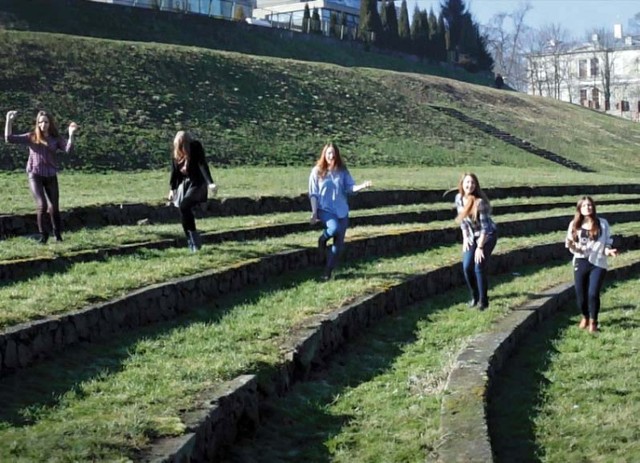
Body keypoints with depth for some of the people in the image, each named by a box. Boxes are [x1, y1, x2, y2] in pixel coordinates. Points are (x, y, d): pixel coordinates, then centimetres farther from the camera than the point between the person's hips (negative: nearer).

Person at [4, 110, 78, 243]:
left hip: (51, 176, 2)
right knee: (42, 205, -15)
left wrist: (71, 134, -29)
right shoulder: (31, 137, 0)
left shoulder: (56, 138, 1)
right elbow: (9, 139, -5)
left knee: (54, 207, 3)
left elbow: (68, 149, -16)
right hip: (35, 175, -1)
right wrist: (9, 121, -14)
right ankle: (43, 235, 3)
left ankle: (58, 234, 24)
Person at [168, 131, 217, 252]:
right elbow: (174, 170, 7)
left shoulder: (196, 147, -15)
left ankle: (194, 238, -13)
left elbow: (203, 165, -23)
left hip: (197, 183, -5)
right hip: (183, 183, 6)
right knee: (184, 210, 1)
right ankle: (192, 244, 10)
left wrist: (210, 183, -33)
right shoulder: (176, 152, -1)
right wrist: (172, 188, 8)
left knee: (184, 206, -24)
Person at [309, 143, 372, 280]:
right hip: (325, 209, -3)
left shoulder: (342, 170, 3)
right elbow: (313, 194, -2)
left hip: (341, 211, 3)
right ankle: (323, 239, 2)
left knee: (339, 243, 2)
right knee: (334, 228, -34)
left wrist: (362, 186, -23)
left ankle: (328, 272, 16)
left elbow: (350, 188, -4)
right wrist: (314, 212, -8)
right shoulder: (317, 171, -3)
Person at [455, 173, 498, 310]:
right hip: (471, 235, 6)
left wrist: (480, 247, -26)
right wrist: (465, 238, 0)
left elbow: (485, 226, -25)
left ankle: (483, 301, -2)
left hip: (487, 235, -6)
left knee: (479, 267, -15)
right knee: (467, 266, -4)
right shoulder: (459, 198, -9)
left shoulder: (480, 201, -27)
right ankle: (474, 297, 16)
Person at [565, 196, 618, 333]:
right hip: (581, 263, 2)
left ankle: (593, 321, 12)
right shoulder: (574, 225, 1)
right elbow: (574, 249, 6)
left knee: (593, 294, -13)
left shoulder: (602, 224, -2)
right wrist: (570, 245, -16)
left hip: (598, 264, -2)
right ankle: (585, 317, 35)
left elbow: (607, 244, 2)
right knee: (580, 295, 4)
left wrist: (609, 251, -18)